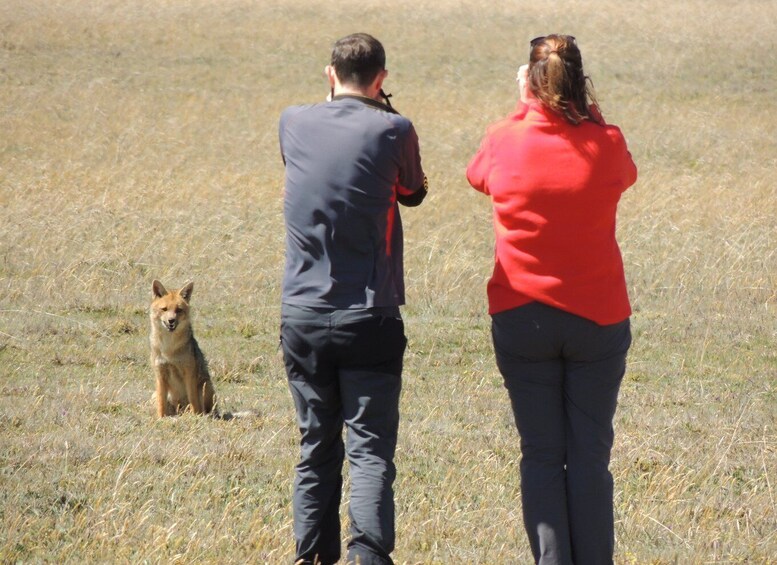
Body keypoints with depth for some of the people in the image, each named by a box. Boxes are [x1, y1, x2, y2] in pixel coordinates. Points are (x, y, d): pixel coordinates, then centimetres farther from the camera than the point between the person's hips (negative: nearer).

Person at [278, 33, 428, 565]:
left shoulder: (293, 123, 3)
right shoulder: (391, 130, -7)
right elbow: (414, 192, 12)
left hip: (301, 316, 3)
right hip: (369, 317, -3)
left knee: (317, 448, 15)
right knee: (370, 450, -5)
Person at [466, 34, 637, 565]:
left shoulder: (506, 140, -8)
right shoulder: (607, 144, -8)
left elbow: (478, 174, 16)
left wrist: (524, 108, 16)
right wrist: (585, 110, 11)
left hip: (521, 318, 0)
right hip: (598, 320, 0)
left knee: (541, 456, 6)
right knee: (590, 455, 6)